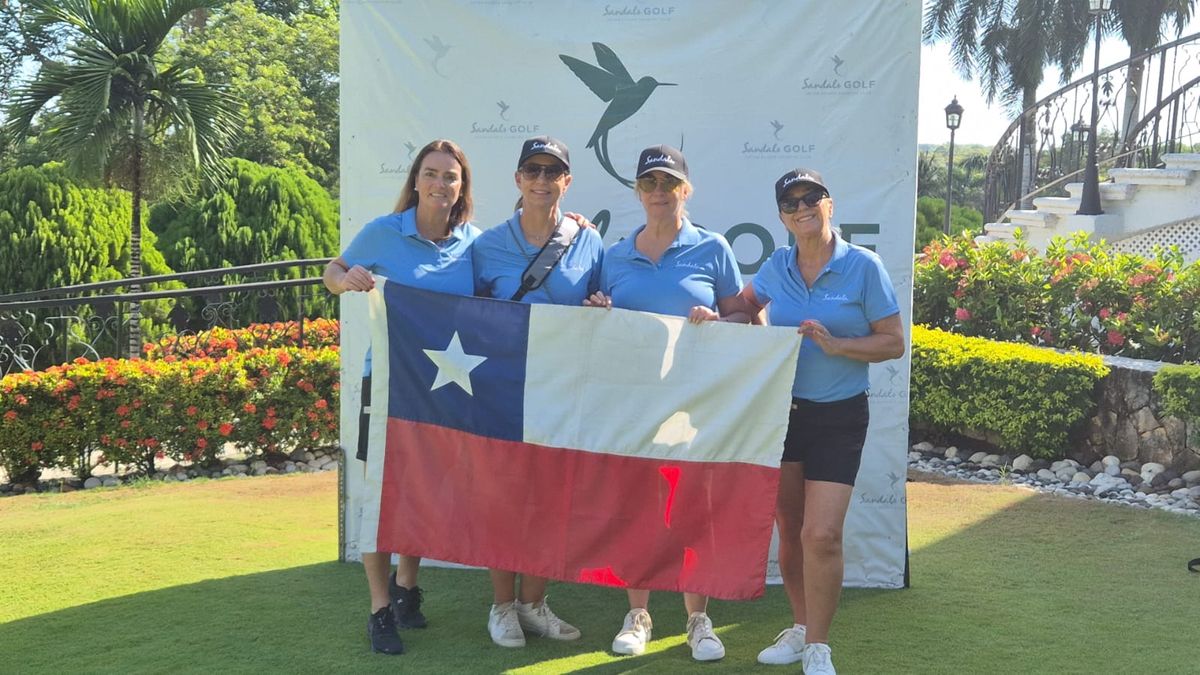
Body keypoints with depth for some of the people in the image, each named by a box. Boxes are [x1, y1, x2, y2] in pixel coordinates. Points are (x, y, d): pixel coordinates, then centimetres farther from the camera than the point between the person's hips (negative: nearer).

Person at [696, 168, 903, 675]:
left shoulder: (863, 266, -7)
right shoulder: (776, 268, 4)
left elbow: (894, 343, -6)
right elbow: (748, 307, 23)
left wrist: (836, 345, -20)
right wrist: (716, 319, 1)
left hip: (838, 417, -4)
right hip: (781, 409, 4)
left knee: (821, 534, -12)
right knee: (789, 531, 11)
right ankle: (800, 628, 29)